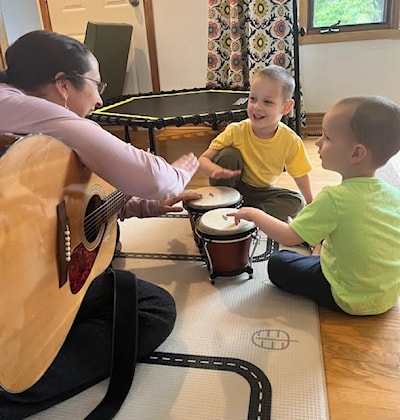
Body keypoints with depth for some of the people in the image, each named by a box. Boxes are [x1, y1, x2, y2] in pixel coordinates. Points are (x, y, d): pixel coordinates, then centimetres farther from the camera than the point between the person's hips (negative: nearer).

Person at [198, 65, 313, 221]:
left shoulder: (291, 141, -20)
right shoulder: (236, 131, -23)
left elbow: (302, 178, -8)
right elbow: (203, 160, -22)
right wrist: (215, 170, -43)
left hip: (261, 192, 2)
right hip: (232, 185, -1)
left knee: (296, 202, -21)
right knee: (228, 155, -27)